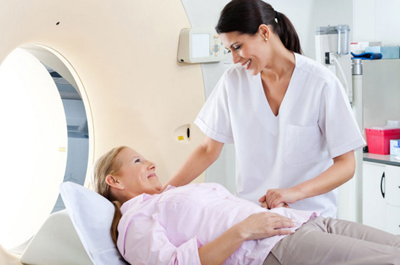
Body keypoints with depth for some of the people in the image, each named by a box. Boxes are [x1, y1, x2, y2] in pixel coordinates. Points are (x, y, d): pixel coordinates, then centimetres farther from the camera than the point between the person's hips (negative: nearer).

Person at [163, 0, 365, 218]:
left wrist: (296, 192, -21)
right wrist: (164, 192, -1)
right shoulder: (234, 80, 2)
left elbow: (346, 165, -7)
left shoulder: (321, 83, -8)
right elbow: (208, 150, 8)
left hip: (310, 215, -3)